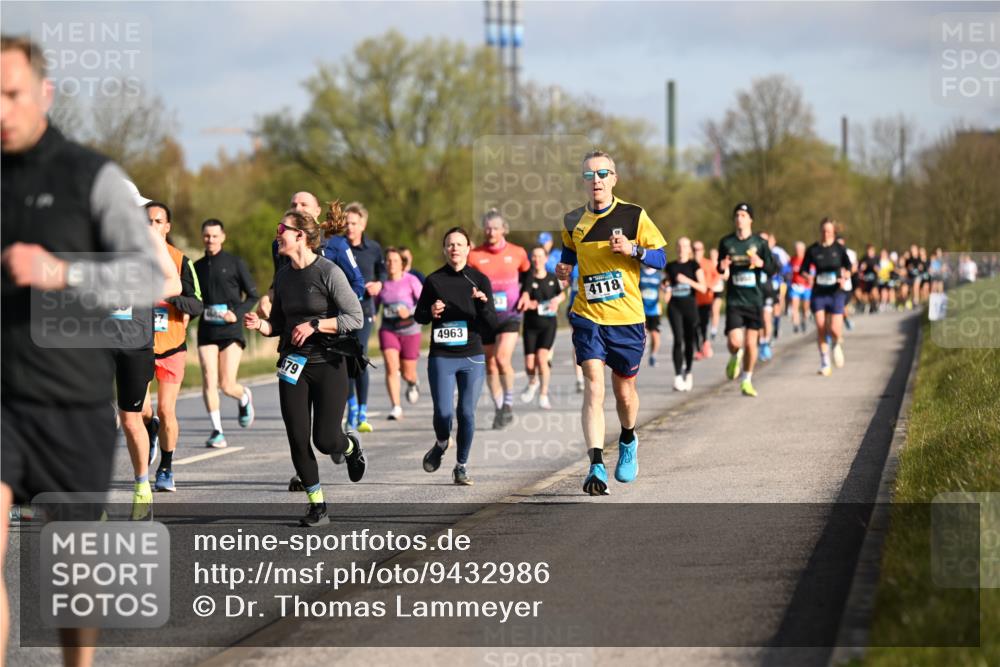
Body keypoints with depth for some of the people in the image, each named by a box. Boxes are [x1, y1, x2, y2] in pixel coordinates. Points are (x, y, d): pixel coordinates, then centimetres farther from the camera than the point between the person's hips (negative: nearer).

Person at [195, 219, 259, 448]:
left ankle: (244, 397, 28)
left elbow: (252, 295, 3)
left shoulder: (235, 263, 2)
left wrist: (237, 313, -12)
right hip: (206, 331, 3)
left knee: (227, 385, -7)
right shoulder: (197, 267, 12)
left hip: (230, 330, -3)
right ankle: (217, 431, -1)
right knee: (209, 381, -9)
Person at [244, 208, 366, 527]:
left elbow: (355, 318, -11)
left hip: (329, 364, -5)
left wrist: (315, 325, -17)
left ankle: (351, 446, 30)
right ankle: (317, 506, 10)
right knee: (298, 440, -2)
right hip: (294, 365, 5)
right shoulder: (283, 276, 9)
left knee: (325, 441, -7)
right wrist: (260, 325, -4)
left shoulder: (328, 272, -11)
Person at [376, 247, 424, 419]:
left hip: (409, 329, -1)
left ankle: (412, 384, 47)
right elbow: (375, 304, 17)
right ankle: (396, 407, -19)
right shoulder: (382, 283, 3)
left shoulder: (411, 280, -7)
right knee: (391, 366, -19)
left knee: (408, 373, 7)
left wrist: (410, 311, -28)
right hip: (388, 329, 1)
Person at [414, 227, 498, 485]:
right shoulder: (434, 280, 2)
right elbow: (418, 315, 12)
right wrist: (430, 312, -10)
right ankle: (441, 443, 26)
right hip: (441, 357, 0)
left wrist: (483, 302, -19)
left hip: (472, 358, 0)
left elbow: (492, 324, 0)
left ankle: (461, 466, 15)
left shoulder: (479, 280, 3)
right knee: (443, 413, -7)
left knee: (467, 413, -1)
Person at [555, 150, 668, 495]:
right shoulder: (573, 221, 3)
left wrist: (633, 250, -18)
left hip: (627, 319, 0)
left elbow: (660, 257, 0)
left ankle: (627, 441, 43)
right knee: (594, 387, -15)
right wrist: (563, 268, 4)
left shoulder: (633, 216, -4)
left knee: (624, 391, 11)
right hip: (588, 316, 0)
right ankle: (596, 466, -21)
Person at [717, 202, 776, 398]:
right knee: (734, 341, -13)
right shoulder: (726, 242, 5)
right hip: (734, 299, 0)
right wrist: (722, 268, -7)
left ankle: (747, 380, 19)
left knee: (750, 343, 2)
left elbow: (773, 270, 3)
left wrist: (761, 263, -17)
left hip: (754, 300, 0)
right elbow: (721, 269, 17)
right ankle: (735, 357, 23)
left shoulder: (760, 243, 2)